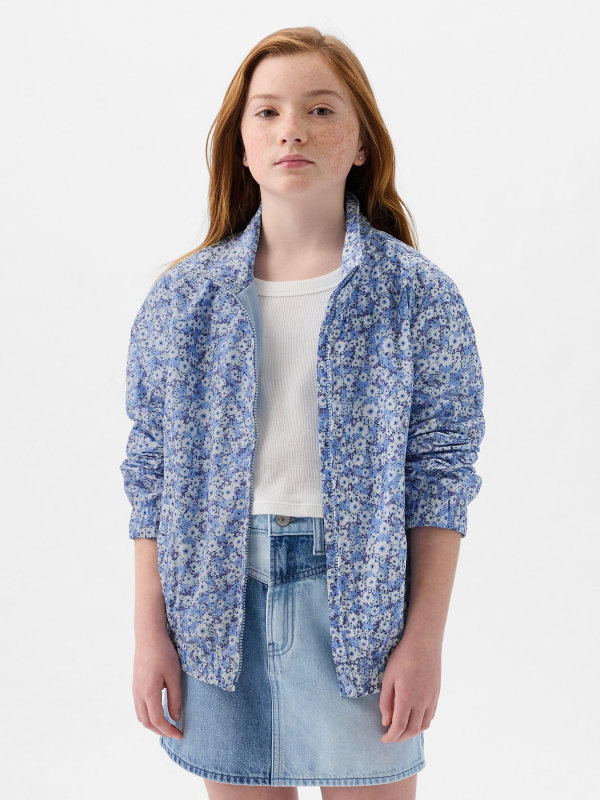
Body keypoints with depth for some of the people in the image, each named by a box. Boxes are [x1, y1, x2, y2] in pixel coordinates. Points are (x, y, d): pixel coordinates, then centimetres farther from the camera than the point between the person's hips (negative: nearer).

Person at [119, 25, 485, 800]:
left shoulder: (416, 292, -4)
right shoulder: (182, 296, 2)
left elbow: (441, 473, -4)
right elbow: (152, 473, 3)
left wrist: (424, 640, -7)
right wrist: (151, 633, 1)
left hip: (358, 595, -1)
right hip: (218, 598, 2)